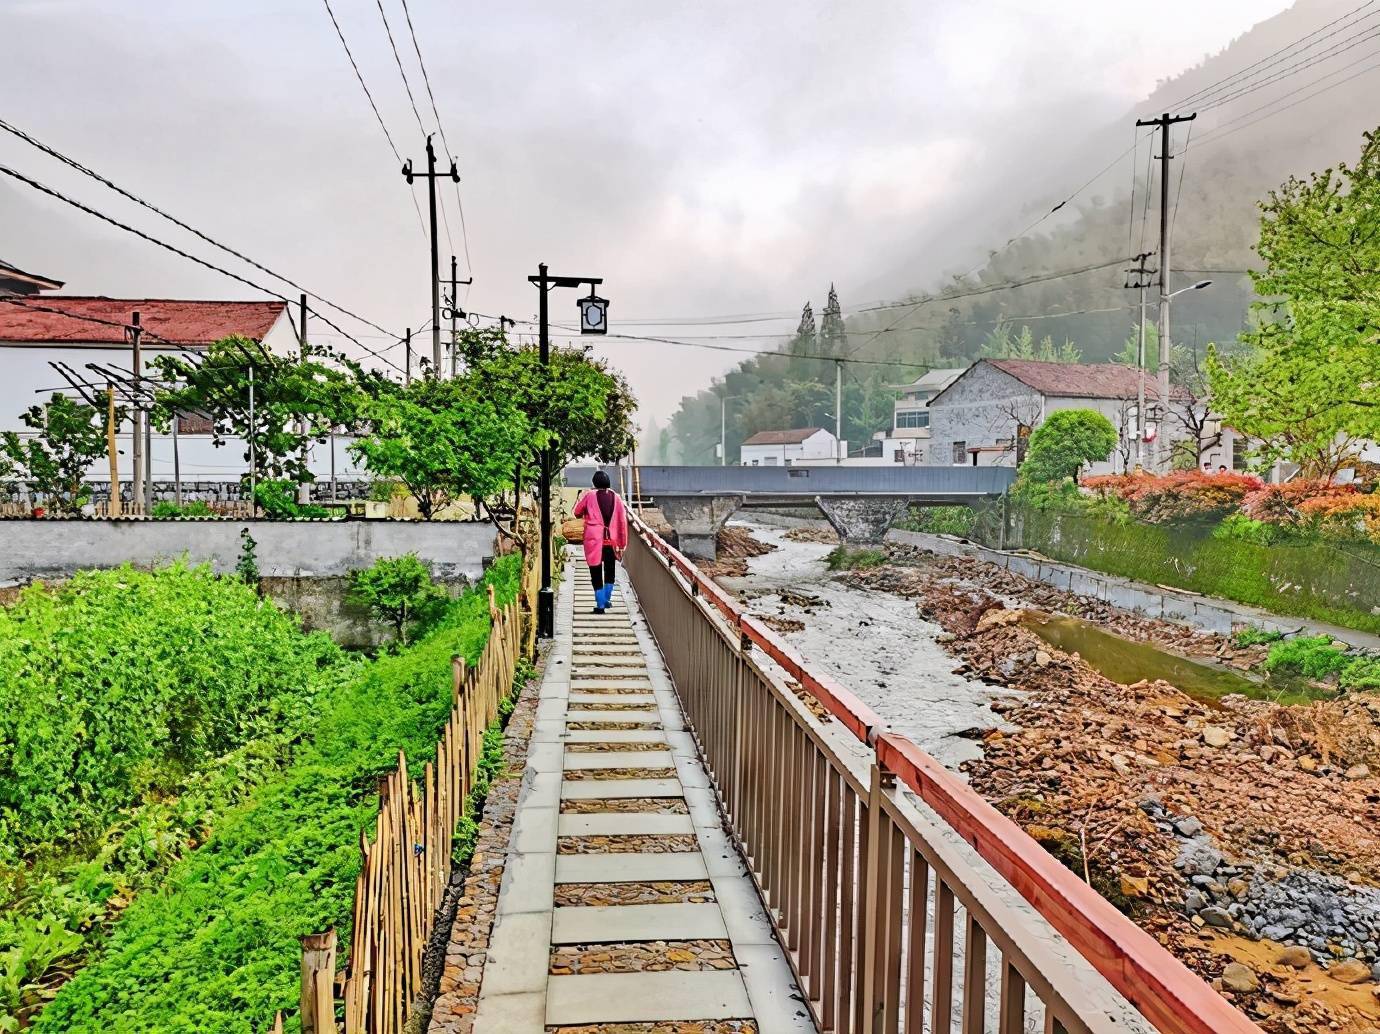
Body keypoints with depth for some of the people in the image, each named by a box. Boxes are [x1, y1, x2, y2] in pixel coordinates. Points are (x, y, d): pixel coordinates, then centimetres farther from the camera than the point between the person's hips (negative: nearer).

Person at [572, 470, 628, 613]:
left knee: (596, 574, 4)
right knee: (609, 571, 22)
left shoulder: (589, 496, -3)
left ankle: (600, 605, 3)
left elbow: (577, 512, 10)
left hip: (593, 540, -2)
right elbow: (622, 520, 3)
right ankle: (607, 600, 25)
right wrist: (622, 543, 9)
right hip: (611, 540, 3)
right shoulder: (615, 497, 3)